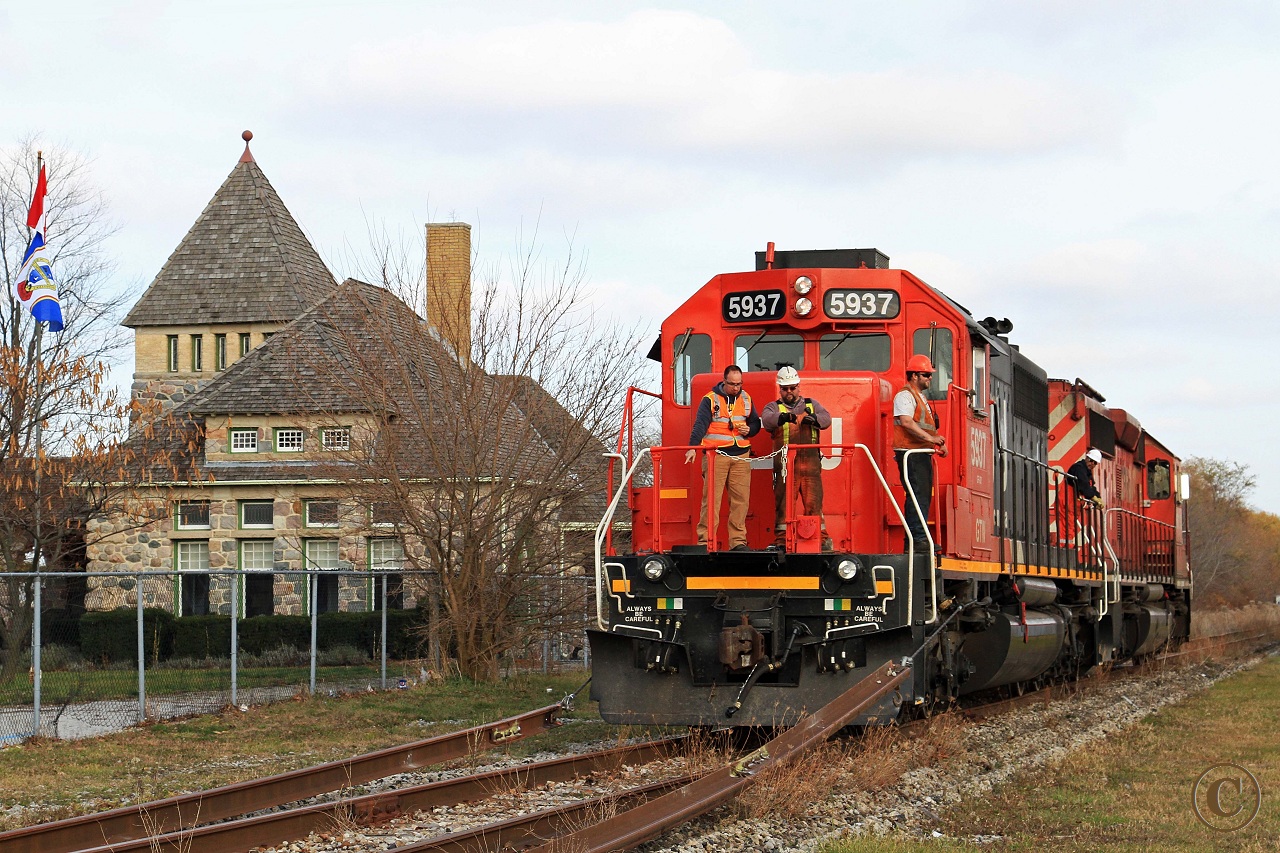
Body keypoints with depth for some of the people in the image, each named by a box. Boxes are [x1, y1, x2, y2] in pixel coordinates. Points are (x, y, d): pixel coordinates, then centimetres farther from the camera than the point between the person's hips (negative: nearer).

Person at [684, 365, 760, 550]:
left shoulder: (746, 399, 14)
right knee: (712, 498, -8)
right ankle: (704, 540, -7)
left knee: (741, 499, 3)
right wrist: (693, 447, -24)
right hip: (716, 455, -4)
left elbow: (755, 423, 25)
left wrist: (749, 430, 0)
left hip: (741, 456, 5)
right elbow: (700, 424, -11)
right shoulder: (710, 399, -1)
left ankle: (738, 540, 8)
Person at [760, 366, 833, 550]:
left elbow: (826, 419, 2)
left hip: (811, 464, 1)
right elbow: (767, 420, -9)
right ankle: (781, 540, -1)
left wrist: (812, 418, -21)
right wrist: (785, 417, -30)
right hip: (784, 464, -1)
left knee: (814, 503, -1)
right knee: (783, 503, -4)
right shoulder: (774, 407, 13)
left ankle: (821, 539, 3)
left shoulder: (811, 405, 19)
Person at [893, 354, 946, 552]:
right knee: (918, 495, -15)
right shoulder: (905, 395, -8)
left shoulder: (920, 397, 24)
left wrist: (939, 444, 15)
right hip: (910, 453, -10)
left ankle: (913, 540, 11)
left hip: (922, 454, 10)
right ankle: (919, 539, -18)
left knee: (924, 496, 8)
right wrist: (930, 438, -25)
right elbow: (906, 422, -22)